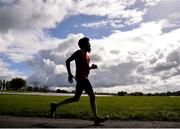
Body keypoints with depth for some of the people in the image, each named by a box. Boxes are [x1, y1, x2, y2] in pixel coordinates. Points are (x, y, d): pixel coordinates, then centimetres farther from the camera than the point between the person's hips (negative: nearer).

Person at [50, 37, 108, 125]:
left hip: (83, 78, 10)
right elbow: (67, 61, -7)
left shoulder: (87, 55, 23)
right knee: (92, 96, -12)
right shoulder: (79, 53, -3)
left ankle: (55, 105, 16)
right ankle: (96, 118, -8)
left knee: (76, 98, 9)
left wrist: (91, 67, 10)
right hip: (81, 77, -10)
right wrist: (69, 74, -13)